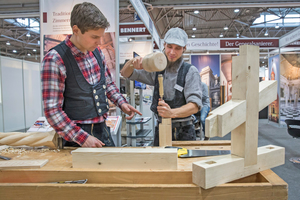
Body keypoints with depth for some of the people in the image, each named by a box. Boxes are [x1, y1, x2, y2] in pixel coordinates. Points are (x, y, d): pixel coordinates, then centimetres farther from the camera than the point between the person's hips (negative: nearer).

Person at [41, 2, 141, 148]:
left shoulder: (96, 51, 3)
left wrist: (121, 102, 0)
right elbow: (52, 110, -18)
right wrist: (82, 137, -23)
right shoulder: (55, 59, -17)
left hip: (103, 130, 7)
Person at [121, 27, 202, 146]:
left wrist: (172, 112, -36)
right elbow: (125, 73, 14)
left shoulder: (190, 72, -6)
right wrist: (132, 63, -9)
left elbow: (195, 106, -18)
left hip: (183, 133, -3)